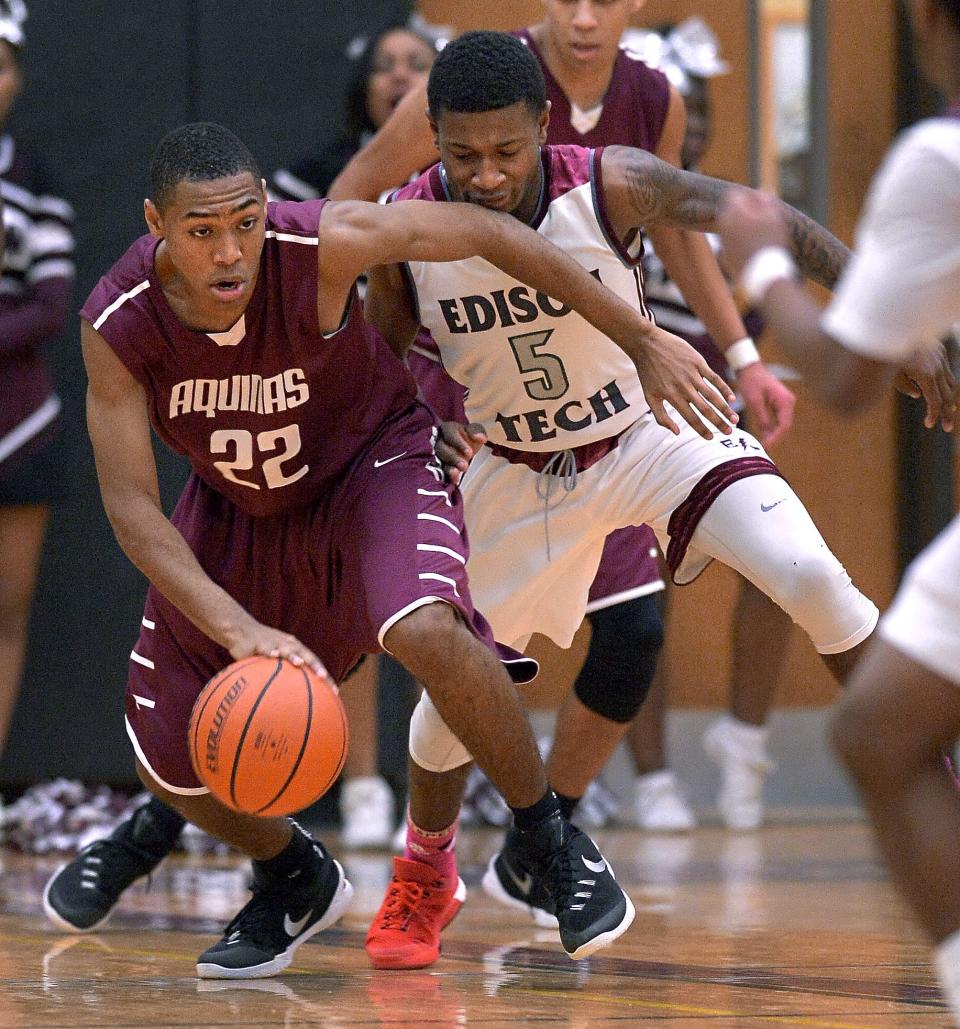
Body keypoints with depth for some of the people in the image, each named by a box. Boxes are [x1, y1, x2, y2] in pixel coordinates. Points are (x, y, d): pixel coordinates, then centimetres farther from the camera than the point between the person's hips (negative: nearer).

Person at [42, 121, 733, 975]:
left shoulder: (320, 246, -32)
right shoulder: (115, 325, -27)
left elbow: (489, 234, -21)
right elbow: (131, 508, -24)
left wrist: (643, 341, -17)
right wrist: (240, 631, -38)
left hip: (374, 464, -3)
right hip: (237, 510, 3)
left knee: (425, 631, -34)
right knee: (176, 765, 4)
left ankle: (551, 840, -12)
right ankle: (296, 882, 37)